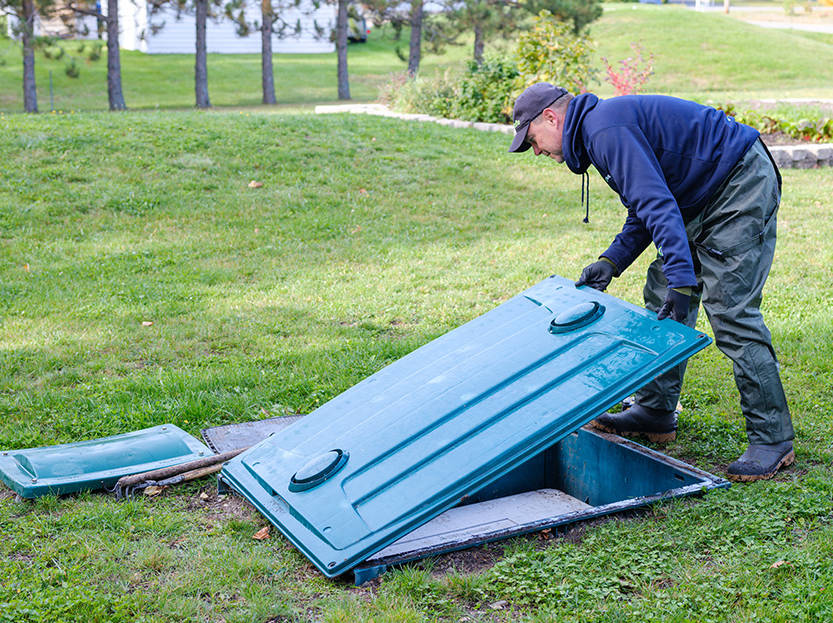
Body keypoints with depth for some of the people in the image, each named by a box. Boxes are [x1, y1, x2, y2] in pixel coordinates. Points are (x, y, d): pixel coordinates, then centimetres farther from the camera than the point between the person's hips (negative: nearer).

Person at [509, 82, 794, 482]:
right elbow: (645, 209, 19)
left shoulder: (606, 129, -19)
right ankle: (656, 412, 18)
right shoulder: (596, 130, 15)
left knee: (730, 312, -14)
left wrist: (682, 281, -34)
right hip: (705, 199, 11)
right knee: (662, 298, 10)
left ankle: (772, 439, -7)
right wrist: (611, 261, 7)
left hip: (742, 187, -11)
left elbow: (658, 205, -29)